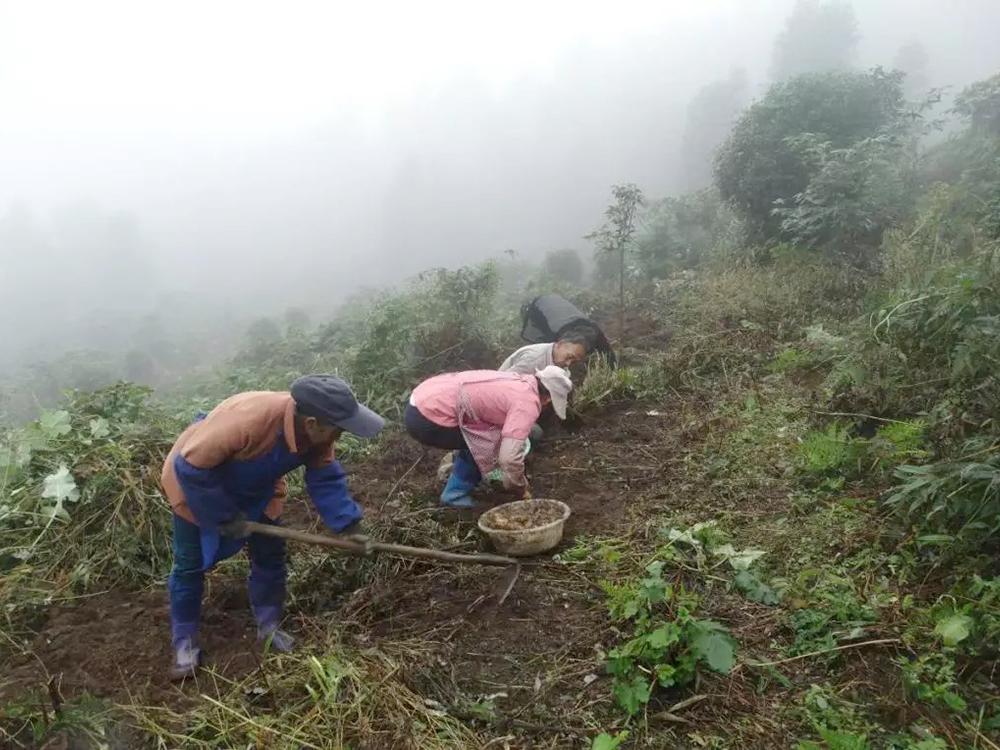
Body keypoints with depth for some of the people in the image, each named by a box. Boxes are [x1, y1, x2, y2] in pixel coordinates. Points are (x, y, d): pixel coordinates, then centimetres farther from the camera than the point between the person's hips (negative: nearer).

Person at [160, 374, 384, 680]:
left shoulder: (317, 433, -25)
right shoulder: (247, 418, -46)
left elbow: (325, 479, -14)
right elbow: (193, 468, -36)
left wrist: (349, 525, -25)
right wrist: (226, 516, -26)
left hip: (253, 487, 6)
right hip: (195, 480, -5)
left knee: (269, 554, 6)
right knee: (190, 564, 2)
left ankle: (269, 627, 23)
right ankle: (184, 642, 19)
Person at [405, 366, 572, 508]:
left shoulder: (519, 381, 17)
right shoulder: (528, 403, -11)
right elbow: (509, 457, -19)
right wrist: (522, 489, 1)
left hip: (421, 402, 9)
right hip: (428, 419, -9)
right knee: (490, 441, -2)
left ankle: (456, 478, 28)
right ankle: (455, 494, 5)